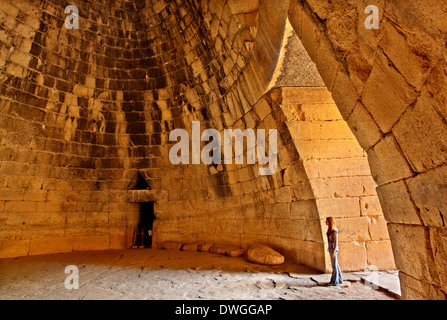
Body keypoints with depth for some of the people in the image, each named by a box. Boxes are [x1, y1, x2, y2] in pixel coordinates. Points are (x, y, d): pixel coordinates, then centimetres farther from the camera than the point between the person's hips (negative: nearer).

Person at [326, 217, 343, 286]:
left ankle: (335, 281, 11)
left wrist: (334, 251, -20)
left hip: (333, 249, -9)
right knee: (336, 265, 16)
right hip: (331, 249, 9)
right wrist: (328, 247, 23)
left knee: (334, 265, 1)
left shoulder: (334, 230, -19)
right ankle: (339, 280, 27)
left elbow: (336, 241, -19)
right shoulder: (330, 229, 8)